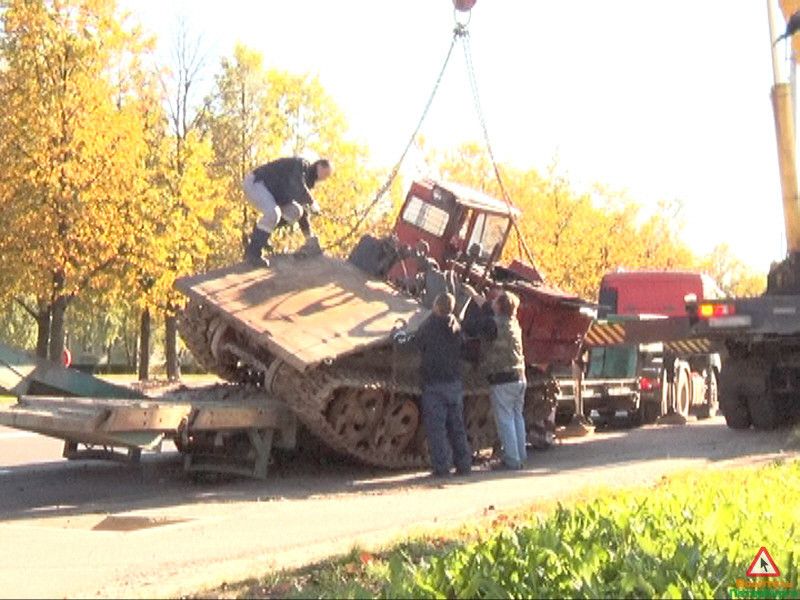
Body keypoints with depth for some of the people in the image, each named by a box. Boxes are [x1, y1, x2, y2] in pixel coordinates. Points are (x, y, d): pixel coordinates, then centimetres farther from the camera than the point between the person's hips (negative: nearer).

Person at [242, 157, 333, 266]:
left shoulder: (307, 180, 11)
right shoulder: (301, 164, -15)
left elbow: (303, 212, 15)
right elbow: (298, 188, -35)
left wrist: (309, 238, 11)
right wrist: (312, 203, -23)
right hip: (253, 182, -10)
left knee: (295, 212, 0)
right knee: (273, 213, -30)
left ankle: (259, 233, 7)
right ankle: (252, 254, -20)